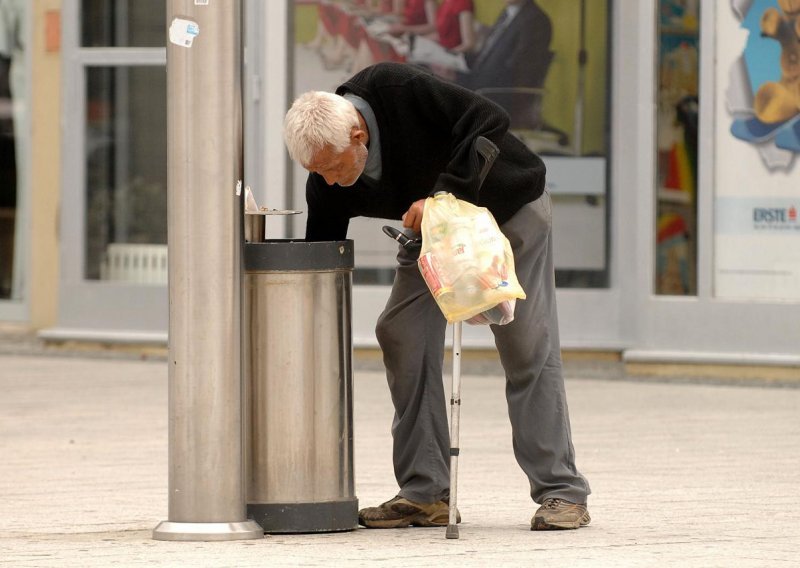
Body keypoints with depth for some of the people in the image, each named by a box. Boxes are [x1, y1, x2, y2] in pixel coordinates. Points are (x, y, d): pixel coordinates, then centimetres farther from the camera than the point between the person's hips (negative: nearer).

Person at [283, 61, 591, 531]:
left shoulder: (398, 89, -34)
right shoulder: (328, 185, -18)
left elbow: (489, 121, -32)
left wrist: (444, 194, -37)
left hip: (506, 199, -5)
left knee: (527, 346, -8)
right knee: (403, 336, -7)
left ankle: (561, 492, -5)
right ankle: (426, 493, -1)